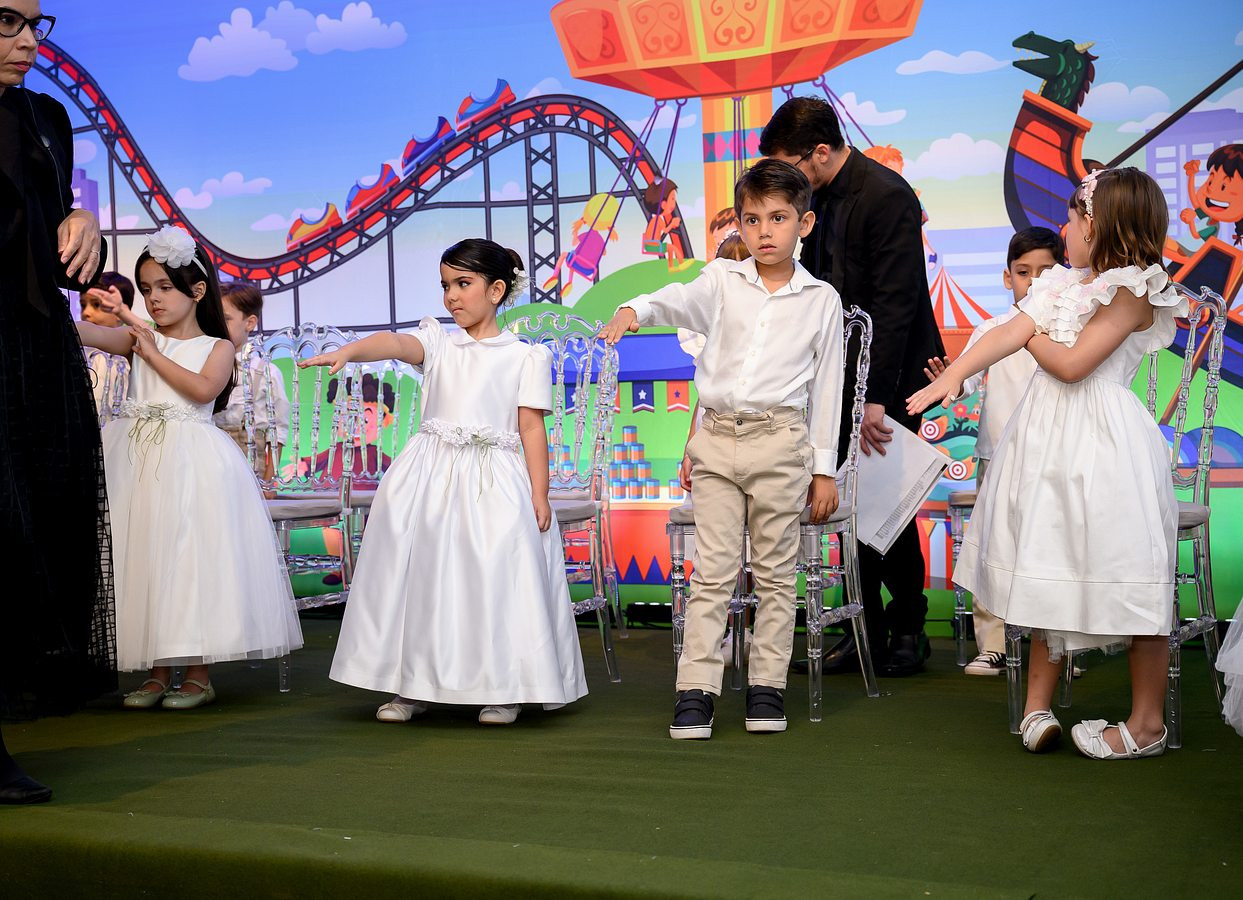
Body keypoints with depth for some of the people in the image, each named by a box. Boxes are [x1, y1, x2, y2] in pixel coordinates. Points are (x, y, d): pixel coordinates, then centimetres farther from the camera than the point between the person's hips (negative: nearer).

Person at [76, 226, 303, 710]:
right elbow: (89, 333, -4)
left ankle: (198, 674, 3)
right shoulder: (140, 339, 12)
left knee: (189, 557, -6)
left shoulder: (217, 347, 5)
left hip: (191, 460, -4)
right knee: (143, 556, 2)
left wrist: (154, 355, -9)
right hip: (138, 454, 4)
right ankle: (156, 671, 11)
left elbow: (203, 389, -15)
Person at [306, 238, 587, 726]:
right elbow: (396, 343, -12)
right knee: (421, 572, 3)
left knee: (494, 578, -6)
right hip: (431, 475, 3)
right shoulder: (438, 341, 9)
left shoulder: (524, 356, 3)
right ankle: (414, 685, 15)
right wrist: (347, 351, -32)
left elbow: (532, 428, 1)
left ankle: (502, 689, 9)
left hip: (494, 481, -3)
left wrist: (539, 494, -5)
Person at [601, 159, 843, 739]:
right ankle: (696, 690, 3)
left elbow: (827, 387, 6)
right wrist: (634, 310, -36)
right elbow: (680, 301, -13)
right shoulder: (722, 281, 6)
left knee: (774, 571, 6)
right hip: (716, 438, 1)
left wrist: (824, 469, 5)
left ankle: (767, 685, 15)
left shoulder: (821, 300, 4)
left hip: (780, 441, -1)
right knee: (711, 571, 1)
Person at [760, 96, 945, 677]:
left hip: (891, 375, -8)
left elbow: (894, 303, -23)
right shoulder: (820, 194, 7)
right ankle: (869, 631, 15)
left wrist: (876, 397, -26)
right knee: (853, 500, 7)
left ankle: (908, 627, 17)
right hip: (847, 373, 8)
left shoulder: (887, 198, -19)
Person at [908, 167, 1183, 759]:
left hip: (1103, 444, -8)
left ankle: (1147, 724, 7)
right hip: (1048, 440, 8)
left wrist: (1035, 337, 1)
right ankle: (1037, 705, 19)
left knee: (1126, 580, -2)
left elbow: (1072, 363, -17)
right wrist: (952, 374, -10)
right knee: (1049, 577, 11)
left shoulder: (1133, 290, -9)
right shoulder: (1065, 286, 15)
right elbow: (1009, 333, 3)